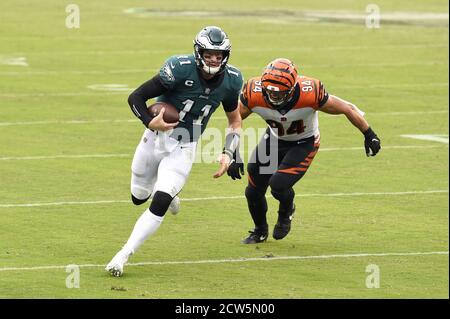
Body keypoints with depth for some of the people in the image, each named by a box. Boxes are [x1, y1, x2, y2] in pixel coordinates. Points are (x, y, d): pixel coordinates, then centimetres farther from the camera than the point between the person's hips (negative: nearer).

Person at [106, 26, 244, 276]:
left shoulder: (230, 80, -9)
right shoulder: (180, 69, -23)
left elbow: (235, 121, 8)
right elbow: (136, 98, -19)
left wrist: (228, 153, -7)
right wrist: (151, 123, -36)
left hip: (184, 148, 1)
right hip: (156, 139, -1)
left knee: (159, 205, -16)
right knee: (139, 197, 17)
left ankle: (123, 256, -9)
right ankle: (169, 192, 52)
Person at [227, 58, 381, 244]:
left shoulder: (309, 94, -36)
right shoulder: (254, 94, -29)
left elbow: (347, 109, -21)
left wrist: (369, 135, -10)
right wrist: (233, 155, -13)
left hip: (304, 143, -3)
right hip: (274, 138, 3)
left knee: (278, 185, -22)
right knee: (253, 192, 4)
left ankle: (287, 210, 16)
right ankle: (260, 231, 35)